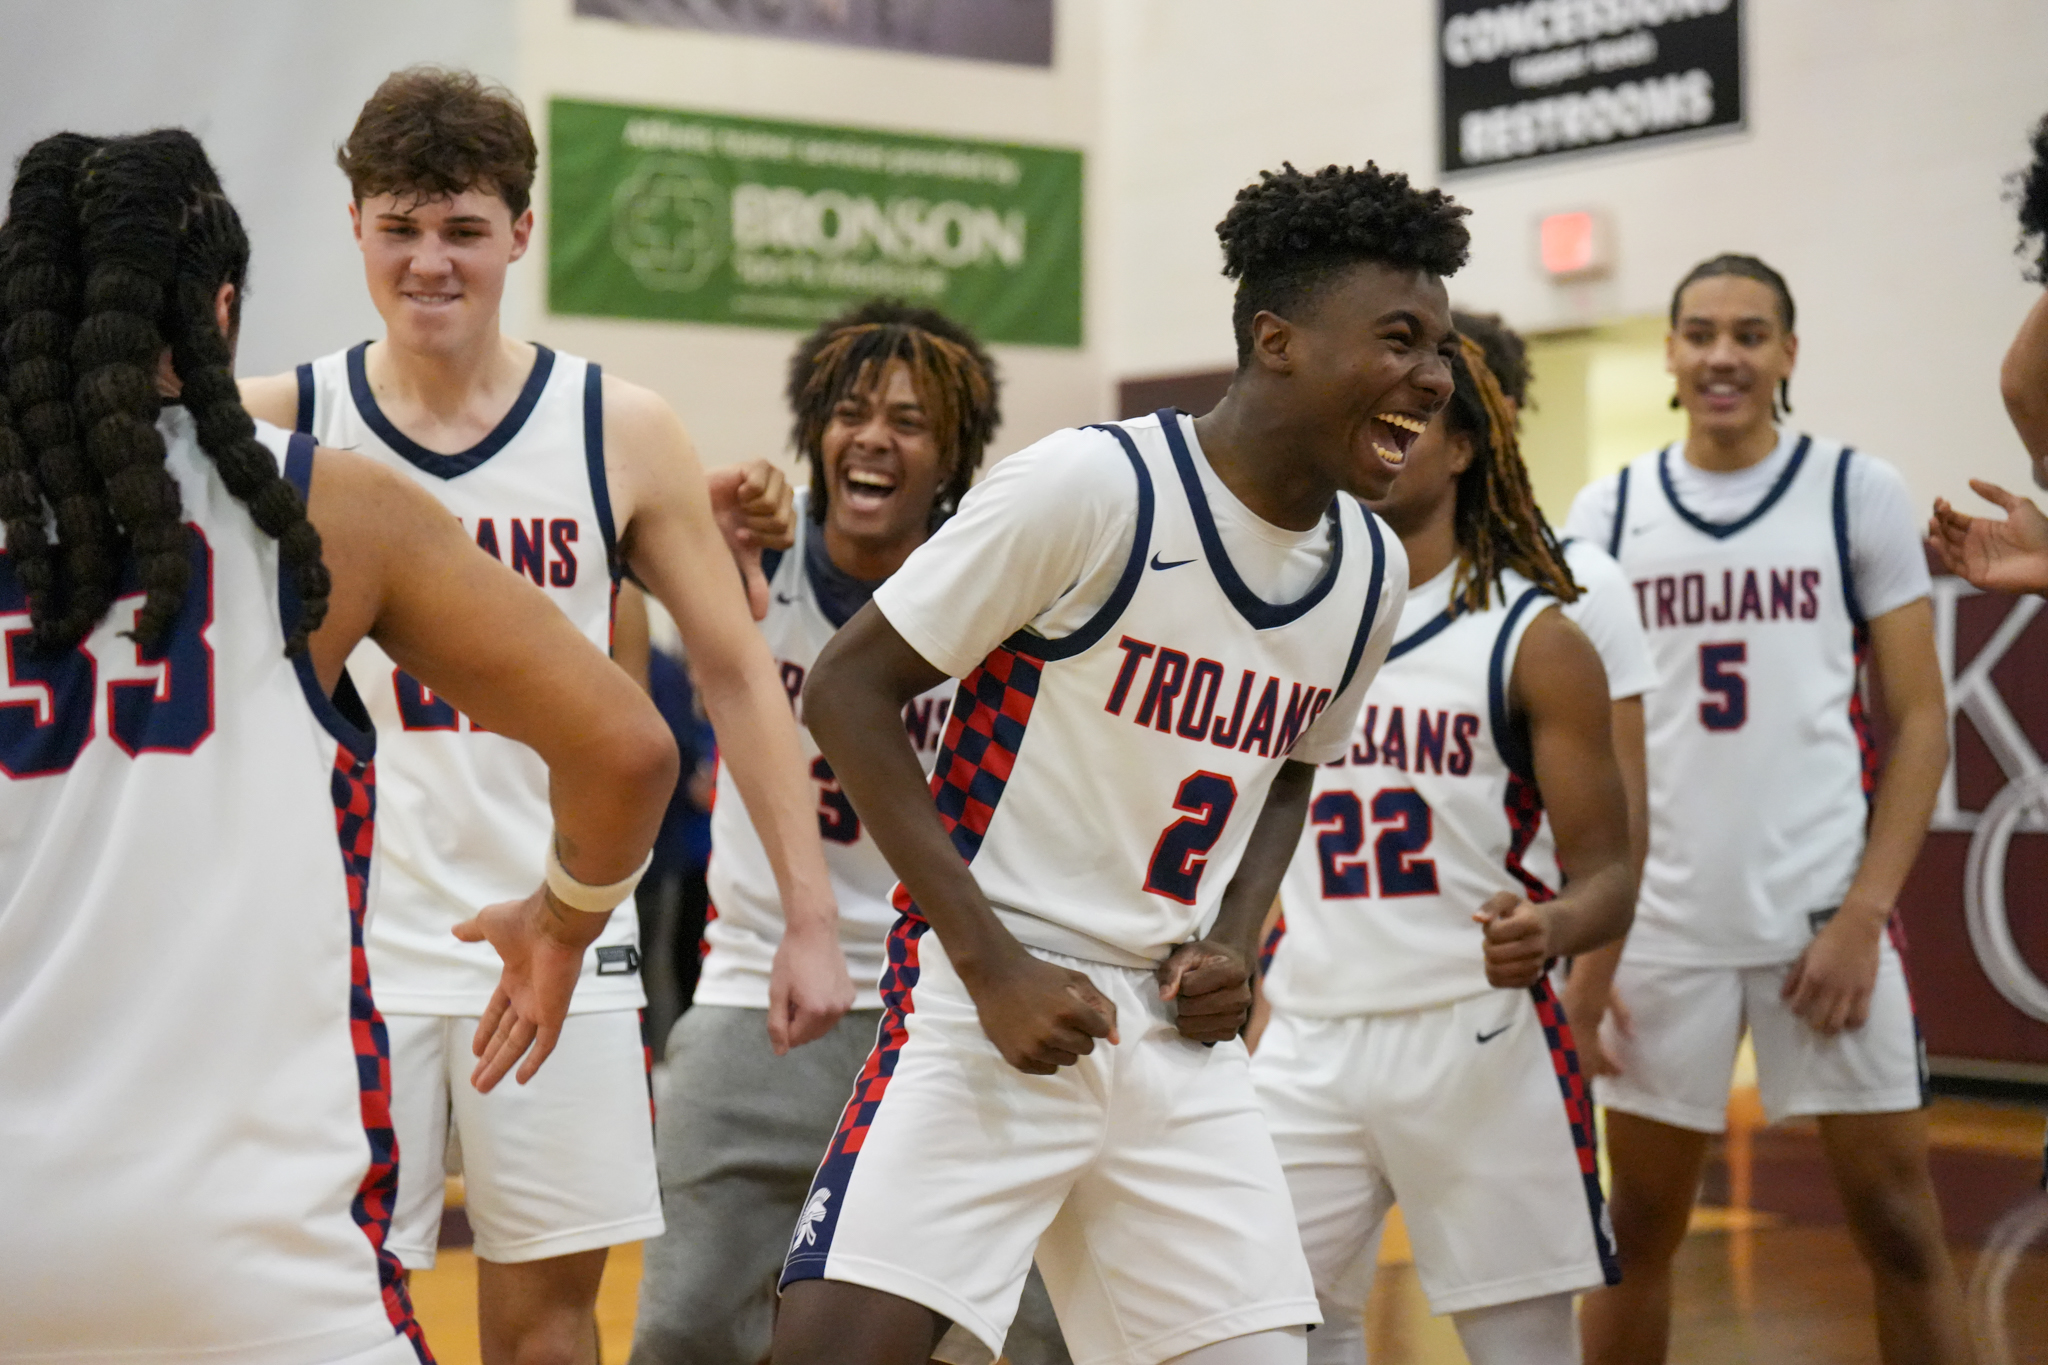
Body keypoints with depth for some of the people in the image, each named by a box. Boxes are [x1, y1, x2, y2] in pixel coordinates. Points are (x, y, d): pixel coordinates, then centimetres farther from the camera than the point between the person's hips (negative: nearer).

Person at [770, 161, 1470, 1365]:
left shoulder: (1373, 569, 6)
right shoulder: (1093, 486, -14)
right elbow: (848, 689, -12)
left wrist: (1234, 942, 3)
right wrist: (993, 966, -16)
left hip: (1178, 1032, 6)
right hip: (990, 999, -6)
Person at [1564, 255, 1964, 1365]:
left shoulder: (1856, 492, 1)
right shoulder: (1607, 513, 6)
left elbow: (1919, 720, 0)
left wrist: (1863, 914, -10)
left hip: (1823, 914, -2)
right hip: (1660, 922, 2)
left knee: (1898, 1223, 1)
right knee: (1637, 1229, 10)